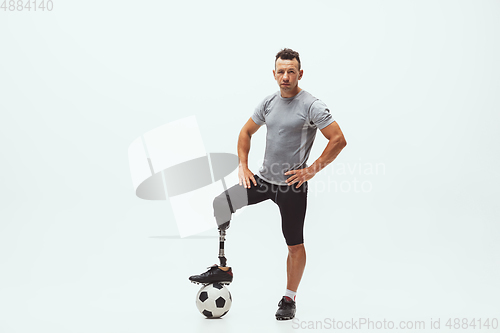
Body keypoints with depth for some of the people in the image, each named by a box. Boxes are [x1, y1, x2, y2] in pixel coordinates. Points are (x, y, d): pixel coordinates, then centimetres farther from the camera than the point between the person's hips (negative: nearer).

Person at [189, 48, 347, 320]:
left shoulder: (311, 106, -11)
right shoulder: (269, 102, 7)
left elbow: (338, 140, -13)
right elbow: (246, 132, 18)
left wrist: (312, 169, -15)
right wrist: (243, 166, 7)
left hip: (292, 186, -5)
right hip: (263, 178, 6)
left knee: (295, 245, 5)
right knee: (218, 206, -5)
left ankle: (289, 298, 25)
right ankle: (223, 270, 7)